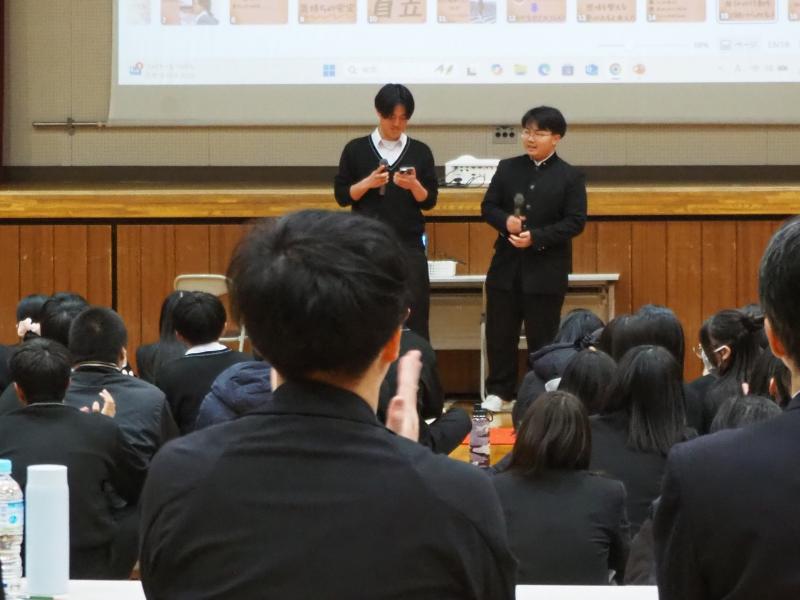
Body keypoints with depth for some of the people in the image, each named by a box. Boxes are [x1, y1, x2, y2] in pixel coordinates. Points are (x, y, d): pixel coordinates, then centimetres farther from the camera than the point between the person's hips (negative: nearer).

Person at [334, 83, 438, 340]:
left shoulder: (420, 152, 6)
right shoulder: (356, 149, 4)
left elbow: (429, 201, 5)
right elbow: (341, 195, 4)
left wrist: (414, 185, -15)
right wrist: (368, 183, -13)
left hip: (408, 245, 0)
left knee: (413, 319, -5)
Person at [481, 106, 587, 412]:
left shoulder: (570, 177, -3)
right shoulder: (507, 168, 7)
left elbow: (575, 222, -8)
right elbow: (488, 206, 7)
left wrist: (537, 237, -18)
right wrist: (505, 221, -16)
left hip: (546, 270, -3)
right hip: (506, 265, 3)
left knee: (542, 336, 4)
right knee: (499, 333, 7)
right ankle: (498, 392, 18)